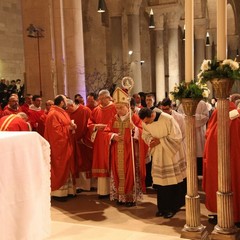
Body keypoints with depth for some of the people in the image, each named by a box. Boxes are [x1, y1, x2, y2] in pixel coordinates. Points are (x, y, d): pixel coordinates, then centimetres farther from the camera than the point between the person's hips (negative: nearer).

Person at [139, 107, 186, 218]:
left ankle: (172, 207, 15)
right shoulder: (145, 122, -8)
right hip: (158, 155, 5)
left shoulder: (168, 119, -24)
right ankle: (163, 207, 20)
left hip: (170, 154, -4)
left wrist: (160, 140, -22)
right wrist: (150, 139, -15)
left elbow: (177, 137, -19)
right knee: (160, 180, 7)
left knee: (172, 181, 2)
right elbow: (145, 134, 8)